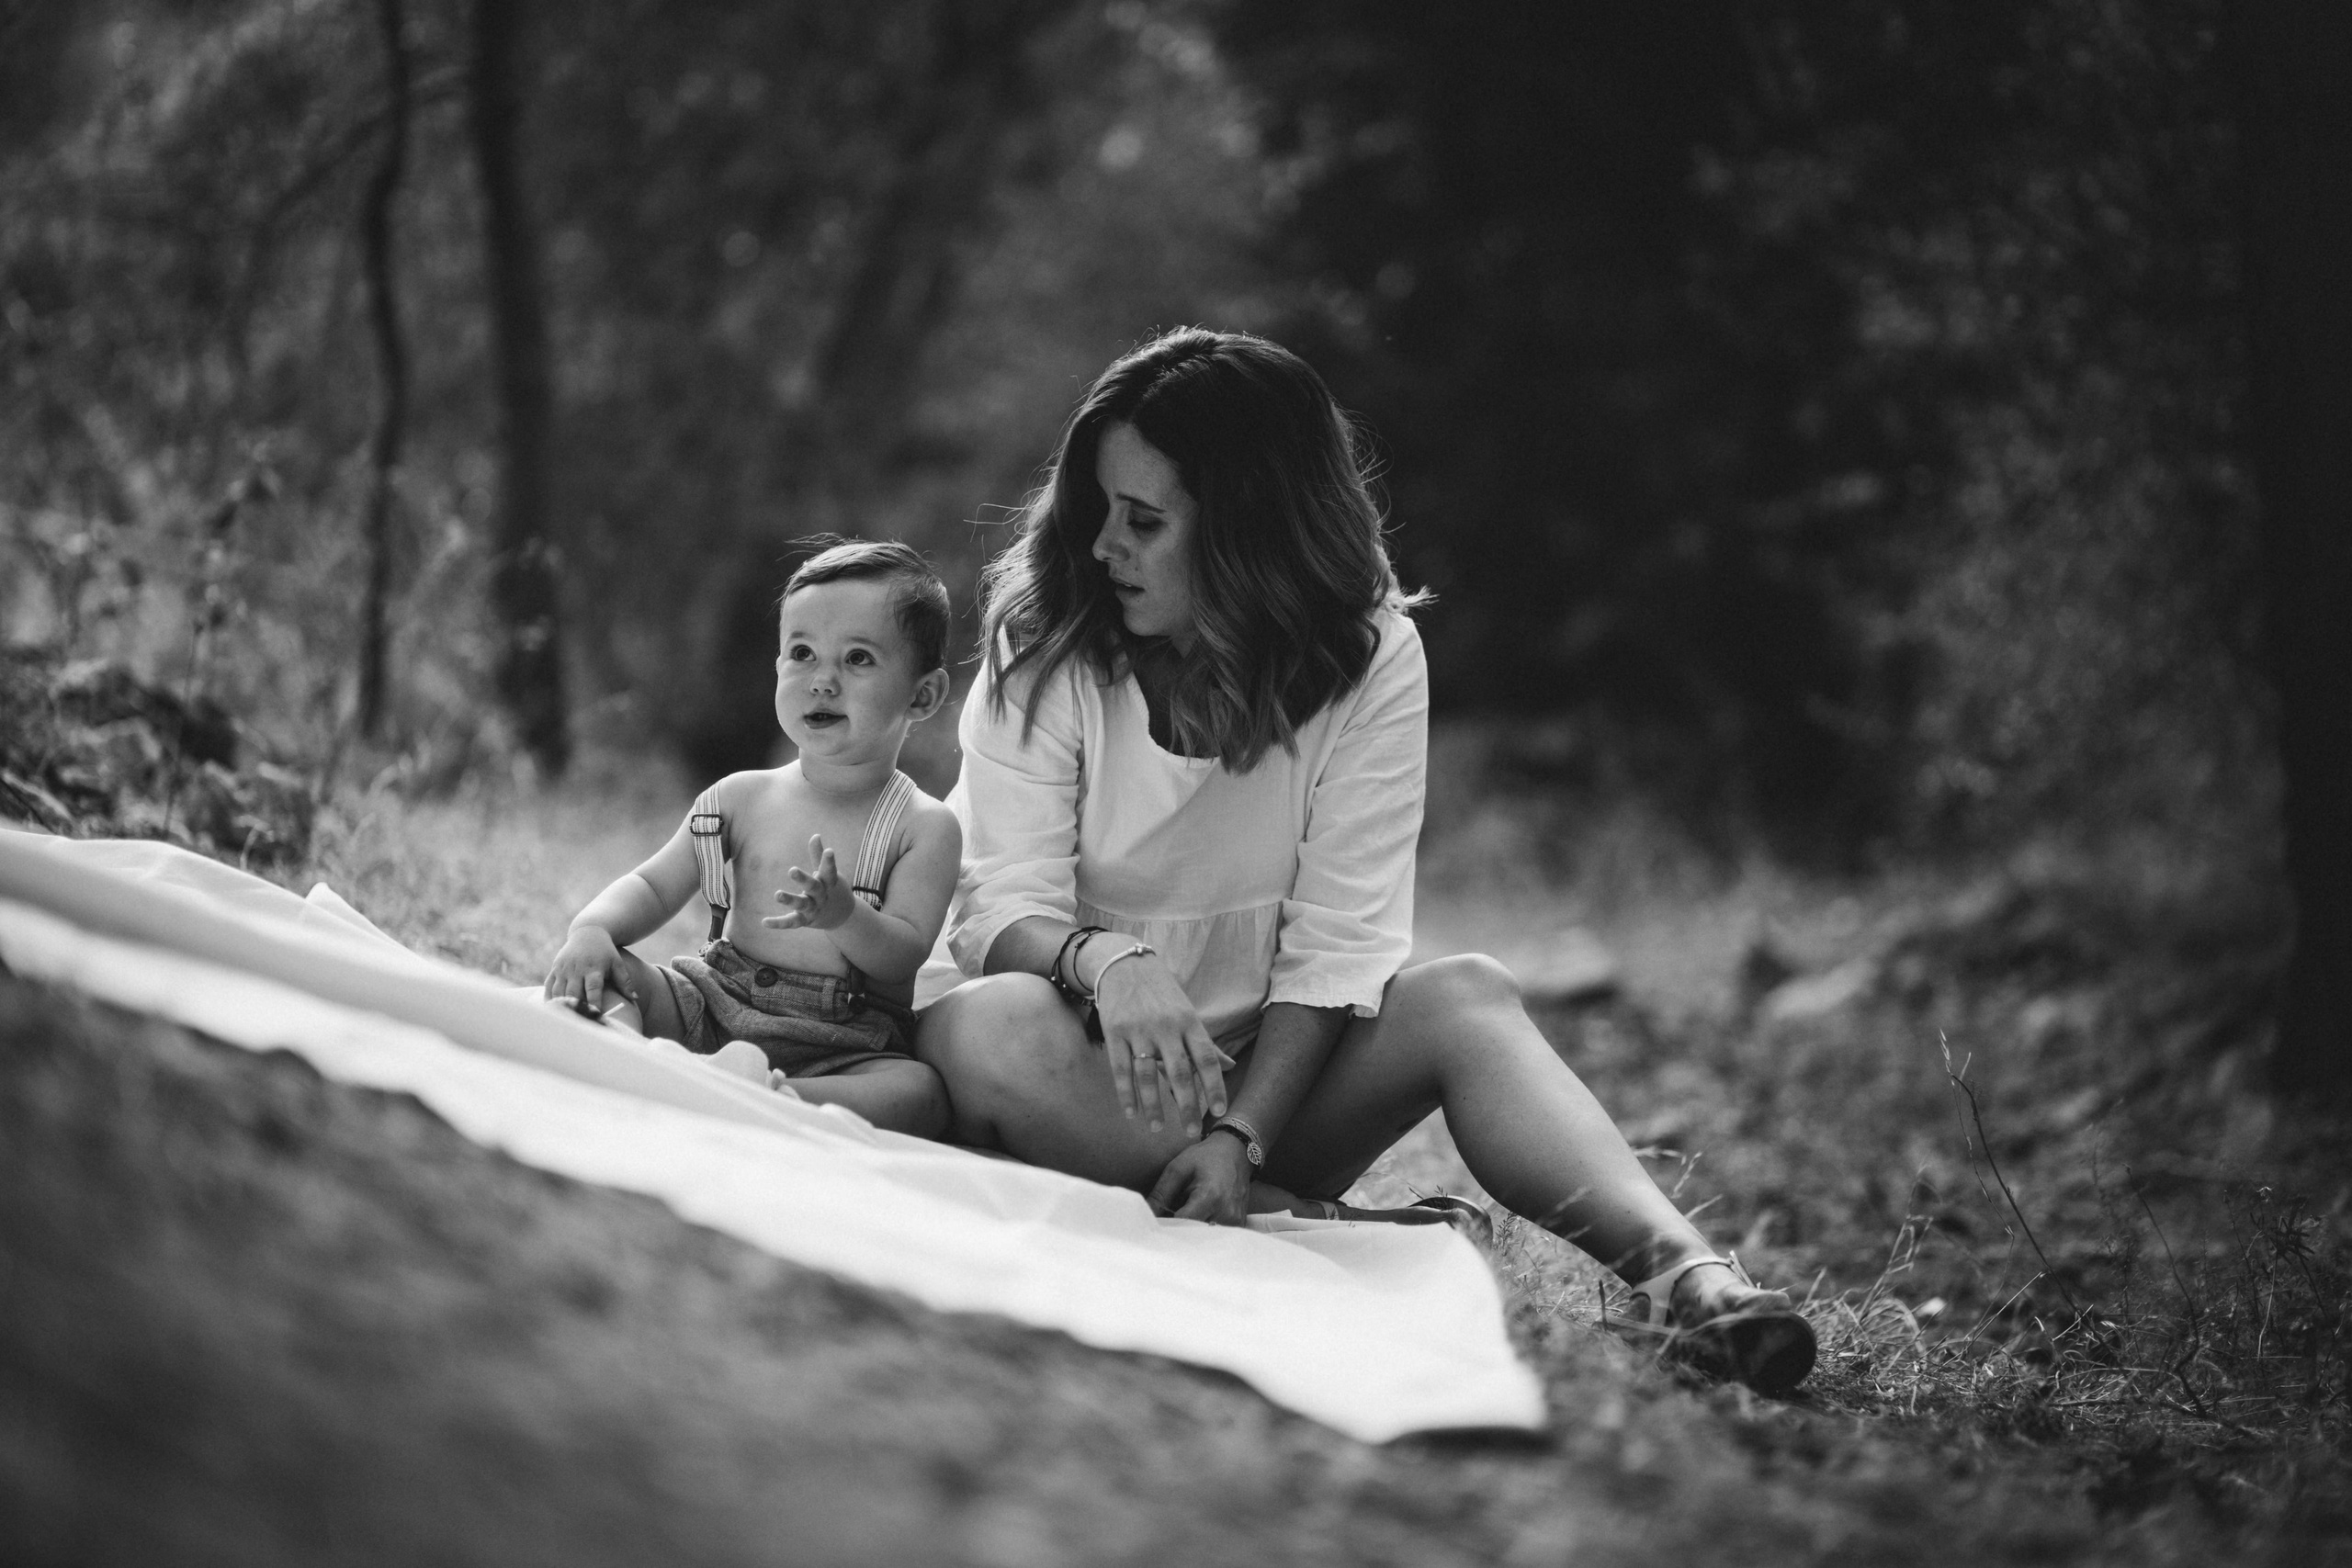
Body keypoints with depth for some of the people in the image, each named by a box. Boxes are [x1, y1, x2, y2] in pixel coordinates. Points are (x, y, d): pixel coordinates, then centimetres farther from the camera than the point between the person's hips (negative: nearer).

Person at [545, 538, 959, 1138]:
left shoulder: (925, 828, 2)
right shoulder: (742, 798, 12)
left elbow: (903, 955, -8)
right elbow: (653, 886, 13)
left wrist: (843, 916, -30)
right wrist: (592, 930, -10)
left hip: (838, 1044, -3)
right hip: (710, 1006, 3)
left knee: (922, 1094, -34)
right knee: (588, 966, -16)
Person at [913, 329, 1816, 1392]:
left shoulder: (1366, 654, -7)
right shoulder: (1044, 647, -8)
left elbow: (1335, 945, -13)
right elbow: (1002, 913, -14)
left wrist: (1240, 1134, -28)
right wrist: (1105, 962, -39)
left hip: (1275, 1071, 1)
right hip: (1087, 1081, -1)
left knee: (1465, 998, -26)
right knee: (992, 1027, -36)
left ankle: (1677, 1265, -43)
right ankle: (1311, 1223, -31)